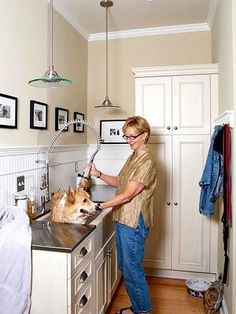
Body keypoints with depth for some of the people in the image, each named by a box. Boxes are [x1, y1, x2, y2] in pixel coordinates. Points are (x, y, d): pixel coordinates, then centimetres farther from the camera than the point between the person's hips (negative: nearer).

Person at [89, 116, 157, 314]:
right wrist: (98, 174, 3)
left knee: (132, 270, 5)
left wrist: (97, 207, -22)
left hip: (134, 223, -9)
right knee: (125, 267, 19)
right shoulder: (132, 157, 12)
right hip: (123, 219, 9)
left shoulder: (147, 161, -18)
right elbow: (119, 182, 18)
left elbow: (128, 194, -22)